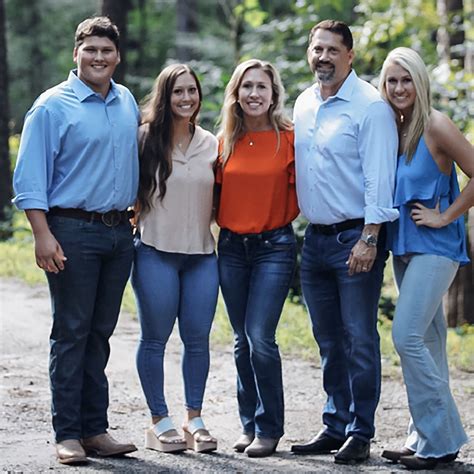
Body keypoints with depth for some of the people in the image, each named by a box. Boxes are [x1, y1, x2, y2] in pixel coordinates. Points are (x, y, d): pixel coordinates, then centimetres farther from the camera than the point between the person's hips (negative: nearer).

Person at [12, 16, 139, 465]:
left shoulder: (127, 103, 12)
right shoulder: (53, 106, -6)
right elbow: (30, 177, -9)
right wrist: (43, 235, -17)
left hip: (119, 232, 6)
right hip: (73, 231, -6)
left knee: (99, 333, 10)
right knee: (71, 333, -3)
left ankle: (95, 428, 15)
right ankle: (67, 435, 2)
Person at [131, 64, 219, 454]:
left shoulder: (210, 144, 9)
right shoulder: (146, 139, -2)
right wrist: (130, 221, -7)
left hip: (202, 254, 3)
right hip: (156, 251, -3)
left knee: (198, 338, 4)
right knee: (155, 338, 2)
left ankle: (194, 419, 15)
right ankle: (159, 421, 11)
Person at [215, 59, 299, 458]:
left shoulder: (289, 139, -5)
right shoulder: (226, 142, 7)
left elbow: (299, 192, -1)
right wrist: (219, 224, 4)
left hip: (274, 246, -5)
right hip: (232, 246, 5)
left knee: (260, 337, -12)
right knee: (243, 341, 10)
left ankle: (269, 429, 0)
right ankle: (250, 425, 20)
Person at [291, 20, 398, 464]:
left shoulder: (371, 106, -10)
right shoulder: (303, 104, 12)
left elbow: (379, 178, -15)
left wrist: (369, 239, -20)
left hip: (355, 238, -7)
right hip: (315, 238, 7)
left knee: (359, 339, -4)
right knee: (329, 341, 12)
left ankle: (360, 434, 3)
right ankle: (335, 426, 21)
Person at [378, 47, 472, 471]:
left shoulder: (436, 127, -13)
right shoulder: (393, 129, 9)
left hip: (435, 246, -8)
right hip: (403, 245, 8)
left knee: (407, 336, -14)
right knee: (427, 340, 11)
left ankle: (440, 440, -6)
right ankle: (427, 437, 17)